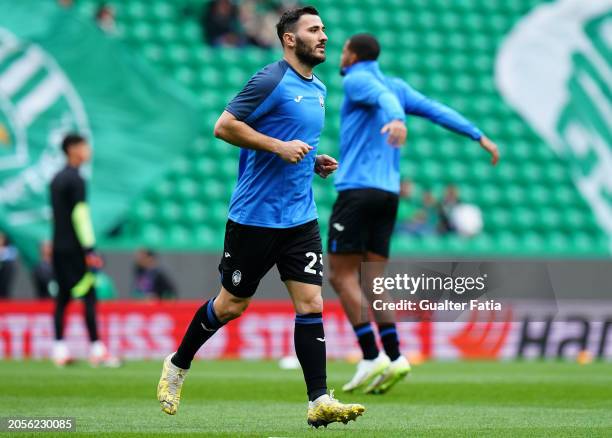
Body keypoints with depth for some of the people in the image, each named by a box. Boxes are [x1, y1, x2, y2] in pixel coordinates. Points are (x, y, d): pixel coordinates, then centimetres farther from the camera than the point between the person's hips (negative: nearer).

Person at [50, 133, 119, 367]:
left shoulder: (56, 179, 16)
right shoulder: (75, 179, -11)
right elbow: (80, 214, -16)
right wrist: (90, 250, -17)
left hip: (59, 248, 9)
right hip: (74, 249, -9)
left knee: (62, 297, 9)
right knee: (88, 296, -8)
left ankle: (59, 350, 6)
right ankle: (96, 350, -13)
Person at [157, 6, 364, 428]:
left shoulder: (318, 89, 14)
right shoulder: (271, 81, -12)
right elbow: (224, 126, -16)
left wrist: (315, 161, 9)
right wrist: (280, 147, -21)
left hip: (300, 217, 7)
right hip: (255, 215, -7)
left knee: (311, 305, -4)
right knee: (232, 304, 5)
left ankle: (320, 401, -6)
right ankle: (178, 365, 28)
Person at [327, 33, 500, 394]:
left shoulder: (356, 80, -2)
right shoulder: (396, 85, 19)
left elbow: (385, 97, -23)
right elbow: (438, 111, 11)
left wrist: (396, 120, -45)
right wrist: (479, 136, 9)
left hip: (357, 189, -7)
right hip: (388, 193, 7)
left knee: (342, 276, -6)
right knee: (371, 281, 7)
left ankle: (372, 357, -15)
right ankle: (394, 357, -5)